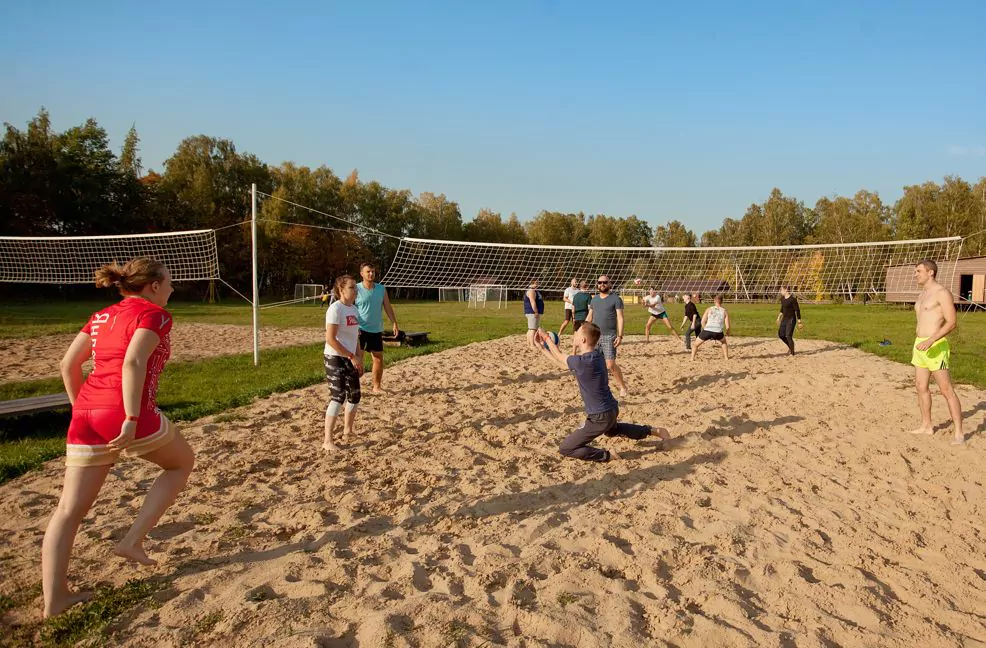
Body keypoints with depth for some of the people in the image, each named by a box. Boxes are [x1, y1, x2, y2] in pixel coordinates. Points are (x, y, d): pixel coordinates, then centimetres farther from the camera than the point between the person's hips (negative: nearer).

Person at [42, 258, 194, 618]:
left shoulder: (102, 316, 21)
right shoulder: (154, 314, -2)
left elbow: (68, 364, 17)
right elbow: (133, 363, -17)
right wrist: (131, 419, -19)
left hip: (86, 414, 7)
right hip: (126, 413, -7)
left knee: (69, 510, 11)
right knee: (182, 462, 18)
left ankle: (54, 598, 13)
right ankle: (133, 540, 12)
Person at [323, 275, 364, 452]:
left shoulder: (353, 309, 10)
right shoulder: (335, 308, -15)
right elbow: (330, 339, -20)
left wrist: (359, 359, 11)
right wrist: (352, 356, -18)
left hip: (350, 360, 8)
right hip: (335, 358, -8)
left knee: (355, 396, 14)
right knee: (338, 397, -13)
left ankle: (347, 432, 34)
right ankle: (327, 441, -6)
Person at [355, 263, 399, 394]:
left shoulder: (381, 289, 5)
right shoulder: (357, 289, -8)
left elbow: (388, 307, 9)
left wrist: (395, 324, 2)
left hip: (376, 330, 5)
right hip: (360, 329, -5)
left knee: (379, 358, 9)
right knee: (357, 358, -6)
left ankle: (377, 386, 21)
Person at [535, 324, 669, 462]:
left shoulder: (583, 362, -28)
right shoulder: (595, 355, -1)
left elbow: (560, 357, -9)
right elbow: (563, 364, 8)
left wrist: (547, 338, 6)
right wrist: (542, 348, 9)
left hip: (600, 417, -9)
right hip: (612, 409, 9)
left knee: (565, 449, -4)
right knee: (612, 430, 43)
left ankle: (606, 455, -7)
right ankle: (653, 431, 39)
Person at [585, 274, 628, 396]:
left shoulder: (616, 299, -3)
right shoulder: (594, 299, 13)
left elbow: (620, 318, -8)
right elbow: (589, 317, 17)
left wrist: (620, 336, -16)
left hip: (609, 336, -5)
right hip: (595, 336, 5)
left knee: (610, 365, -11)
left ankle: (623, 386, 9)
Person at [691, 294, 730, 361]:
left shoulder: (709, 309, 13)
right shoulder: (724, 311, 13)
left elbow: (703, 321, 6)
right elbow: (727, 326, 11)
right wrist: (727, 332, 32)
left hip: (707, 330, -1)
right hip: (718, 332, 1)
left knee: (696, 345, 19)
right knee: (724, 342, 36)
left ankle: (692, 358, 7)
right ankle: (726, 358, 32)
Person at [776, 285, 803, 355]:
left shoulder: (792, 299, -17)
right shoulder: (782, 298, 6)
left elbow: (797, 310, -13)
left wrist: (799, 321, -12)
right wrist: (779, 317, 23)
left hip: (791, 319, -8)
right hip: (784, 319, 8)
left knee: (788, 336, -9)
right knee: (781, 335, 9)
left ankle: (792, 352, 5)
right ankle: (790, 347, 30)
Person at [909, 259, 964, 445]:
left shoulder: (942, 293, -12)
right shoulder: (922, 294, 16)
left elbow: (951, 323, -18)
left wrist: (930, 341, -28)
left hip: (935, 347, -9)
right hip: (920, 346, 9)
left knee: (946, 390, -6)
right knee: (921, 387, 12)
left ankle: (958, 432, -1)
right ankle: (926, 426, 23)